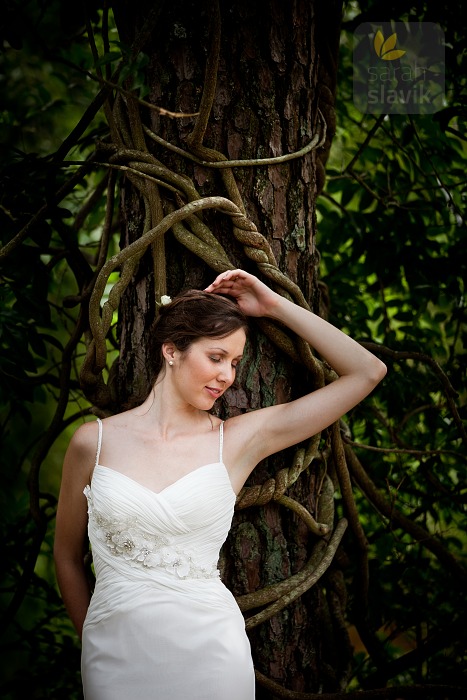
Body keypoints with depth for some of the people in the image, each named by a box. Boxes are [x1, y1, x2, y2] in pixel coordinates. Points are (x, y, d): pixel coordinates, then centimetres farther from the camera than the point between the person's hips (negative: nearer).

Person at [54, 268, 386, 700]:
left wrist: (276, 306, 1)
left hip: (210, 660, 0)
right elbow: (68, 556, 11)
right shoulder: (94, 442, 0)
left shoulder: (238, 440, 0)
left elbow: (367, 372, 0)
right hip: (116, 660, 0)